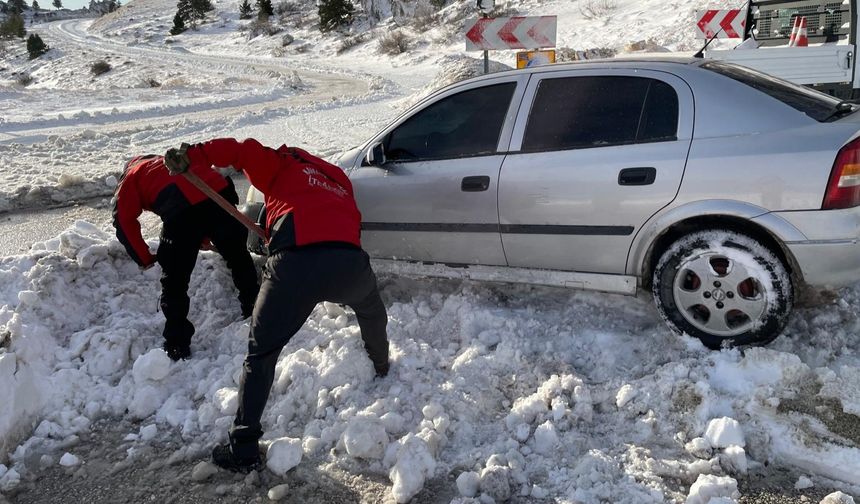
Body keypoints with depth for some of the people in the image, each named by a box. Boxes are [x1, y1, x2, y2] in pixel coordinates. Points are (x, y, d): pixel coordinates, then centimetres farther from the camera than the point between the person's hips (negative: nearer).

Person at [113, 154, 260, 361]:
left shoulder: (131, 177, 26)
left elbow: (124, 221, 14)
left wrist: (144, 258, 23)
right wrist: (205, 237, 41)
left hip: (183, 211, -5)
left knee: (174, 282, 10)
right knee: (239, 257, 28)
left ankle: (178, 346, 14)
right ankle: (255, 312, 43)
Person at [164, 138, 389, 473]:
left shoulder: (283, 164, 22)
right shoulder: (338, 178, 35)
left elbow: (241, 151, 6)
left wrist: (191, 157, 3)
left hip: (295, 264, -3)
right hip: (349, 260, 4)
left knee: (261, 354, 14)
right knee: (371, 311, 40)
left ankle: (243, 450, 15)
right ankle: (382, 367, 60)